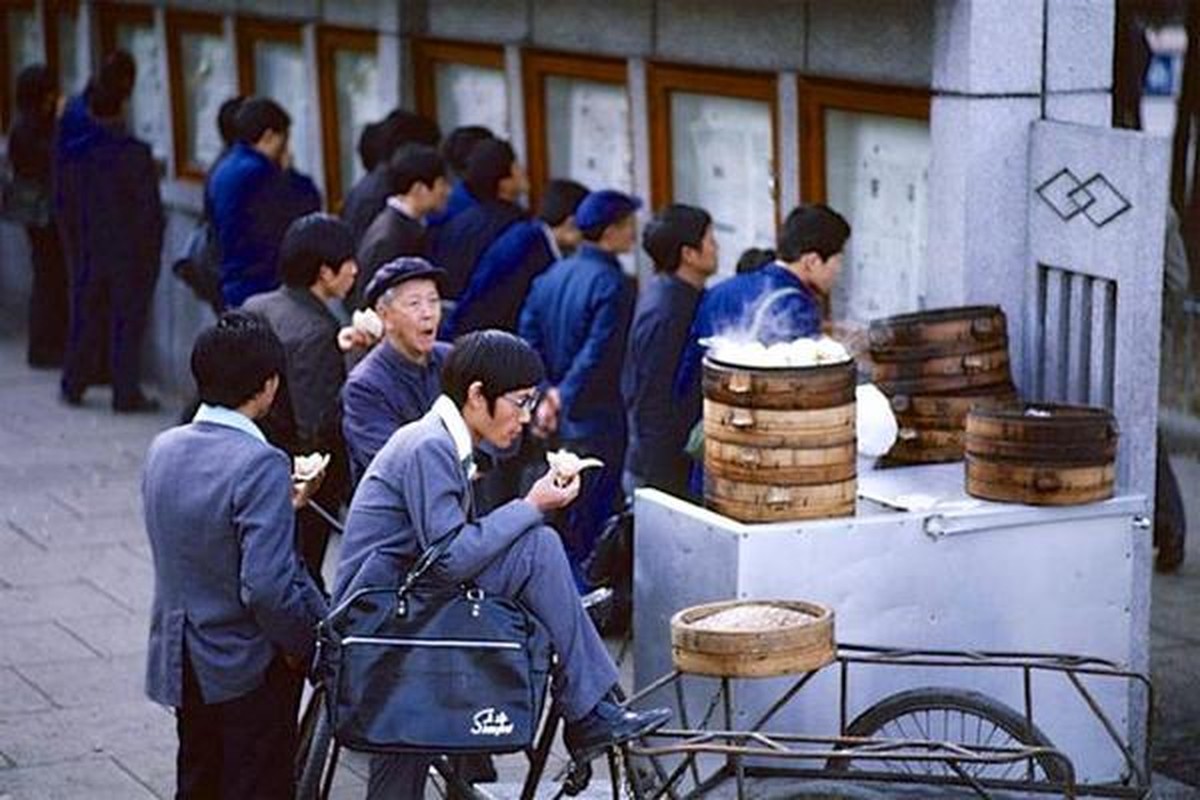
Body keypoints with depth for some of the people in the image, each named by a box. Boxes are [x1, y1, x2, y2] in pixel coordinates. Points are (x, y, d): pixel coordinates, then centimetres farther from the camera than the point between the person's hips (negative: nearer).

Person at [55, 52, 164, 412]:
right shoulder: (135, 153, -16)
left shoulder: (69, 149, -3)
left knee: (85, 317, 15)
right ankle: (126, 393, 5)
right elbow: (150, 210, -13)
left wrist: (73, 246, 13)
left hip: (85, 251, 4)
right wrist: (150, 254, -3)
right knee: (127, 321, 3)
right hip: (129, 254, -4)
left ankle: (74, 385, 22)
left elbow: (62, 205, 4)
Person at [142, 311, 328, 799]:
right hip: (248, 667, -6)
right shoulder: (261, 465, -24)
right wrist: (305, 646, -11)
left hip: (180, 662, 7)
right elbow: (266, 587, -27)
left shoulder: (163, 449, -2)